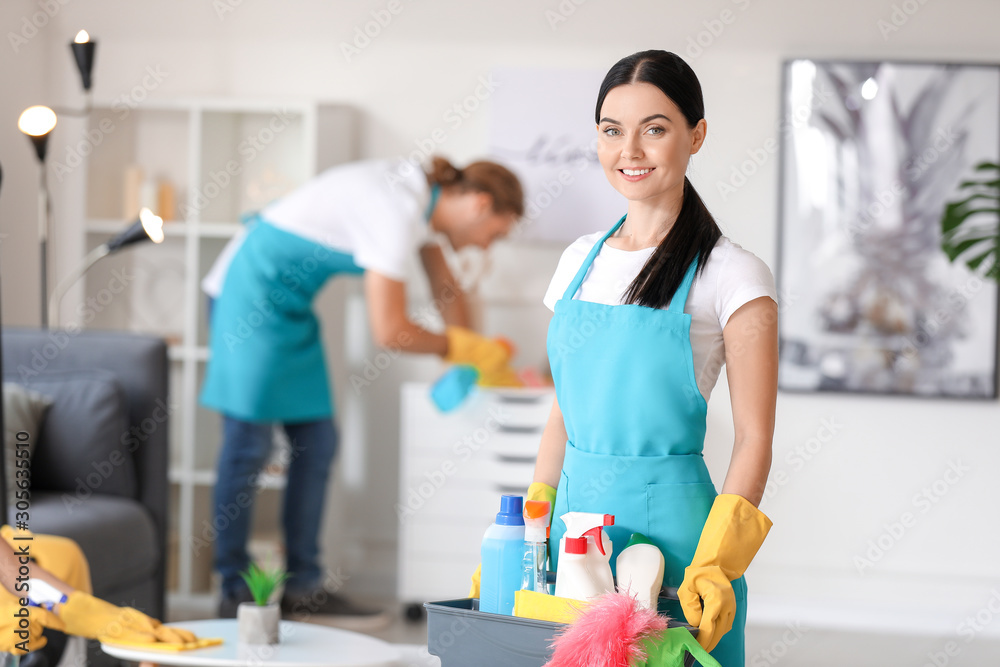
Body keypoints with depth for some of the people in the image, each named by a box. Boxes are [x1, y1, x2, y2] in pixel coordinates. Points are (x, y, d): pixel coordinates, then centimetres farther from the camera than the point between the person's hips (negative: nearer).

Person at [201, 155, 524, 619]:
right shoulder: (397, 212, -25)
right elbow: (389, 331, -24)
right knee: (249, 444, -8)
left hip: (289, 299, 10)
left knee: (317, 443, 6)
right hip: (251, 289, -10)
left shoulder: (423, 195, 3)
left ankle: (303, 587, 10)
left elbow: (445, 289, 16)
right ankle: (235, 593, -1)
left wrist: (472, 354, 7)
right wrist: (462, 348, -11)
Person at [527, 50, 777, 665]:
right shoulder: (581, 261, 11)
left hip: (671, 517, -5)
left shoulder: (731, 275, -7)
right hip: (575, 516, 5)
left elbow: (754, 439, -9)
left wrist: (715, 565, -20)